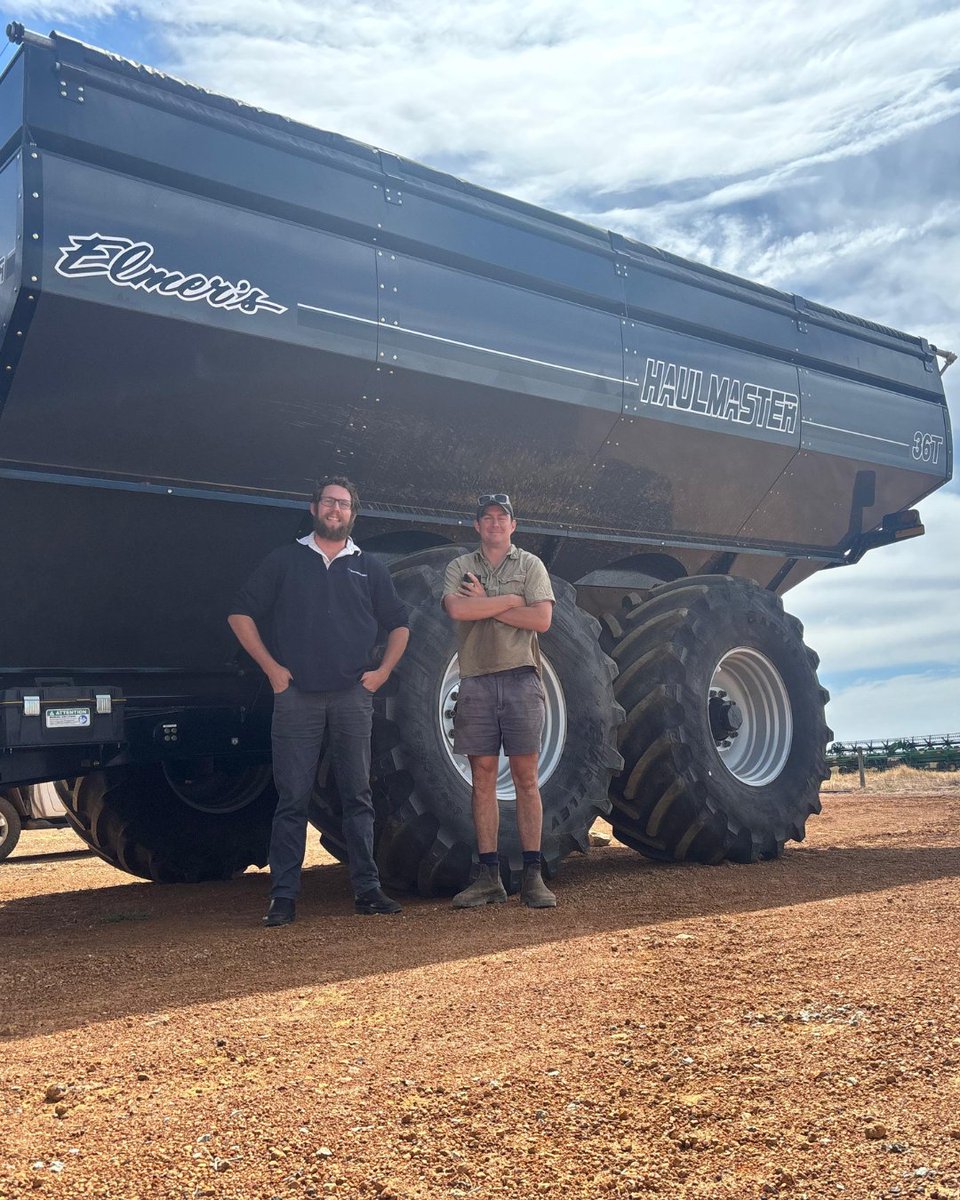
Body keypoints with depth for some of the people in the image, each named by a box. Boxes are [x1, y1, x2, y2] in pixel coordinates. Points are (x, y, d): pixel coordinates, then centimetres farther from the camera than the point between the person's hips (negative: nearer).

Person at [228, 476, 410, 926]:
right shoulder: (284, 560, 8)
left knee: (358, 796, 5)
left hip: (353, 697, 2)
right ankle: (283, 896, 4)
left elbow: (398, 624, 20)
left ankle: (367, 889, 12)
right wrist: (271, 667, -1)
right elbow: (241, 613, 7)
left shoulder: (369, 568, 14)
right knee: (292, 799, -1)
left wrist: (383, 671, 6)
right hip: (297, 695, -2)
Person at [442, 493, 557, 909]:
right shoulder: (459, 568, 12)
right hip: (476, 682, 1)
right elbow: (457, 609, -10)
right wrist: (511, 600, -7)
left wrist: (486, 604, -6)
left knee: (526, 777, -1)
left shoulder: (530, 565, 10)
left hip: (521, 678, -1)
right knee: (483, 778, 3)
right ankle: (489, 877, 9)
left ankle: (532, 875, 4)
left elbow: (542, 619, -5)